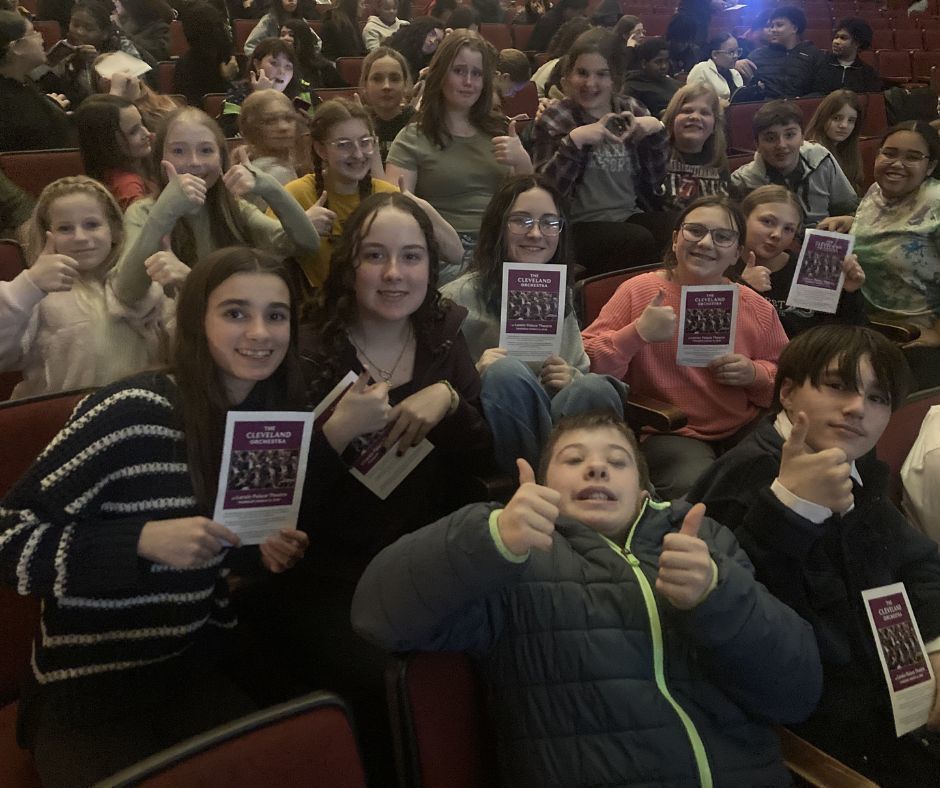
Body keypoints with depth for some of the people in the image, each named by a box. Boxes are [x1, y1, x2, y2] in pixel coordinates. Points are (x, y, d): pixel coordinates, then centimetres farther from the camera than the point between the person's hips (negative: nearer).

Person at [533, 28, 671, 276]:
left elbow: (659, 180, 9)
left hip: (632, 216, 4)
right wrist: (574, 141, -23)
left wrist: (657, 130, -5)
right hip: (580, 226, -4)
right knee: (639, 241, -31)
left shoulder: (632, 110, 12)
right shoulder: (555, 120, 1)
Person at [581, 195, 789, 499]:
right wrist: (637, 333, -23)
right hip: (668, 435, -4)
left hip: (745, 429, 5)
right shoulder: (638, 291, -3)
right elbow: (585, 365, -10)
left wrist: (755, 374, -6)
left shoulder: (756, 308, 6)